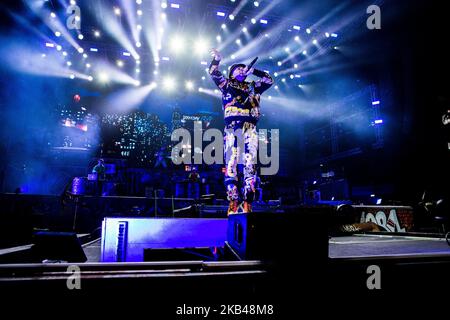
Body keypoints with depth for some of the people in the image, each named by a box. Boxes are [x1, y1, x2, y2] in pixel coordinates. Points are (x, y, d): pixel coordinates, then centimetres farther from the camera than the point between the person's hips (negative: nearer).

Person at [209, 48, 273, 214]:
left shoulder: (252, 87, 29)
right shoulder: (226, 84, 21)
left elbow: (269, 79, 28)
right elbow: (214, 74, 9)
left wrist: (253, 71, 22)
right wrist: (216, 60, -6)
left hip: (250, 129, 3)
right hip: (232, 128, -2)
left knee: (249, 165, -7)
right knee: (231, 164, -11)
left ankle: (247, 204, -8)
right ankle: (233, 203, -13)